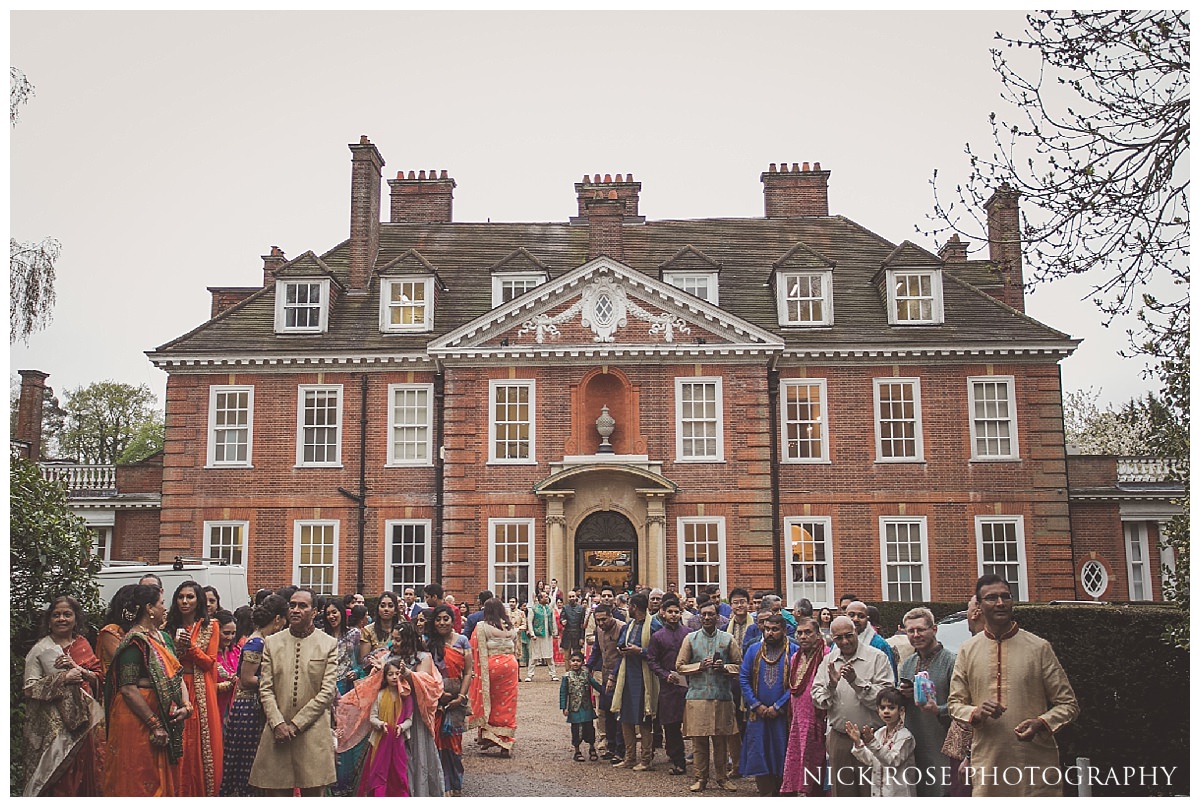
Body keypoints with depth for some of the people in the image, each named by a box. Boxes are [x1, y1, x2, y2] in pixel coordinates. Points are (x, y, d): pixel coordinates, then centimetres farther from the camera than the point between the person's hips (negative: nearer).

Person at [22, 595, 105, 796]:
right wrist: (62, 678, -18)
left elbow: (100, 678, 5)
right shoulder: (40, 650, -1)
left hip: (84, 721, 4)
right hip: (54, 724, -4)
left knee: (85, 772, 5)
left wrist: (78, 669, -11)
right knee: (59, 780, -5)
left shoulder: (82, 645, 11)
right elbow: (30, 688, -8)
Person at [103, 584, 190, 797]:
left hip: (167, 721, 9)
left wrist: (186, 705, -6)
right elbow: (128, 689, -20)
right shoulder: (136, 641, -14)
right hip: (138, 721, -9)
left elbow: (177, 674, 12)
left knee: (164, 782, 15)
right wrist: (155, 725, -20)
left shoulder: (161, 637, 13)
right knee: (140, 782, 0)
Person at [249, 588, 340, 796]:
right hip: (277, 732, 2)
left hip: (313, 733, -2)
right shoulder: (272, 642, 9)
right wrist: (278, 723, -9)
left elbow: (328, 691, -3)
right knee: (276, 793, 4)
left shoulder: (329, 644, 2)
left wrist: (296, 724, -8)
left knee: (313, 792, 2)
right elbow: (265, 689, 5)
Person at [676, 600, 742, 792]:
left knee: (720, 739, 6)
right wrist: (699, 666, -11)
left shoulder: (728, 639, 6)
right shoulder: (691, 638, 5)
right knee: (698, 740, 2)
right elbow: (679, 666, 5)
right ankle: (700, 778, 13)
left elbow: (739, 665, 8)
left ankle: (722, 777, 19)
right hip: (697, 696, 0)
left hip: (722, 697, 0)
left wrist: (724, 667, -10)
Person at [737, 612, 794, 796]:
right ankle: (765, 793, 14)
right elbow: (743, 678, 3)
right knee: (759, 757, 3)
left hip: (782, 716, -2)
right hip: (758, 715, 2)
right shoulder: (753, 650, 5)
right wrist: (756, 705, -6)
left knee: (781, 757, 4)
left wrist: (777, 707, -11)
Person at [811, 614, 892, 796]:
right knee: (841, 791, 12)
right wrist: (831, 685, -14)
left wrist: (856, 681, -21)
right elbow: (817, 699, 4)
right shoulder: (828, 661, 9)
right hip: (838, 738, 4)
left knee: (870, 791, 2)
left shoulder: (877, 657, -6)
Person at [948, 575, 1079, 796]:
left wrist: (1040, 723, -16)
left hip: (1037, 762, -1)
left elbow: (1068, 704, 2)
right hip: (986, 765, 2)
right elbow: (956, 703, 10)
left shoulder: (1039, 647, 1)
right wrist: (975, 713, -12)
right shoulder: (967, 650, 6)